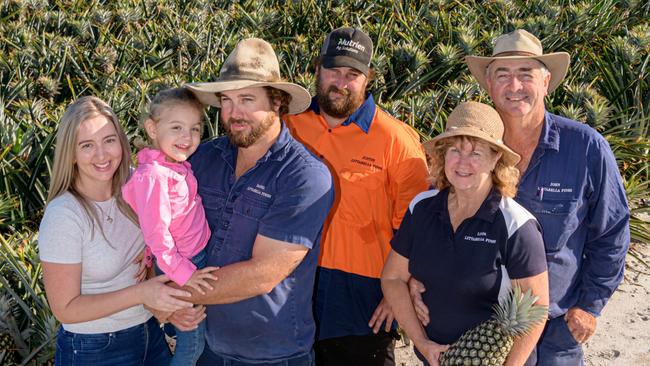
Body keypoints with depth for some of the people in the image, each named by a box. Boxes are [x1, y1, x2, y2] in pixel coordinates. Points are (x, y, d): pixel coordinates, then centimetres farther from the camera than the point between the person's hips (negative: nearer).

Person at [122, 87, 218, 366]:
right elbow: (156, 233, -26)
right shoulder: (153, 176, -26)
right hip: (179, 267, -8)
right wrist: (182, 273, -22)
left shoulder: (179, 165, 3)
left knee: (192, 337, 22)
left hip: (198, 259, 8)